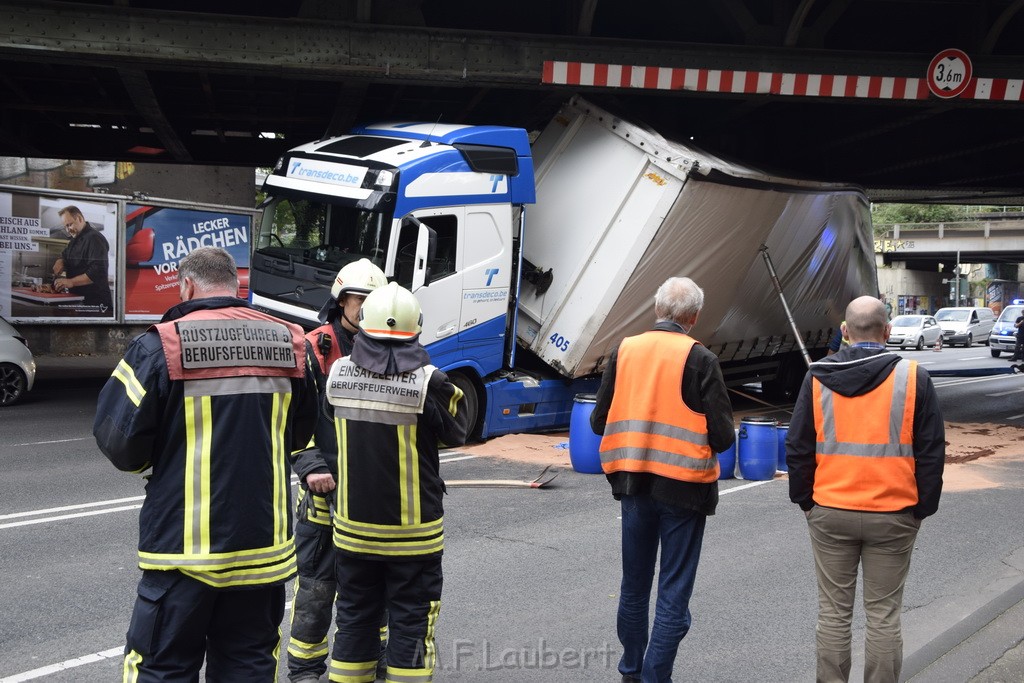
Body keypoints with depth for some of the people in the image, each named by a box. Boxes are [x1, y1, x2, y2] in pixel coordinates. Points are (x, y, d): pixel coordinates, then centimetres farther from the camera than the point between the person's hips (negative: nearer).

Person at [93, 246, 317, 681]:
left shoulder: (162, 346, -12)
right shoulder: (286, 341, 1)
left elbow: (117, 438, -11)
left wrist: (154, 460, 10)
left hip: (185, 549, -4)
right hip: (263, 543, 4)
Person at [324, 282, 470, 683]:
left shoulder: (339, 373, -5)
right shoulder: (428, 381, -18)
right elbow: (456, 432, -4)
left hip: (353, 525, 4)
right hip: (412, 530, -4)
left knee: (354, 618, 16)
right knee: (410, 622, 7)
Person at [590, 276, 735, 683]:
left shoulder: (625, 350, -1)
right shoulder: (699, 359, -12)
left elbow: (599, 422, 4)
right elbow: (722, 436, -13)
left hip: (633, 483, 4)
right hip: (683, 485, -4)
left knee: (634, 584, 19)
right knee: (674, 593, 6)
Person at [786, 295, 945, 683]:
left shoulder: (818, 378, -2)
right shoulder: (913, 378, -5)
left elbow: (797, 448, 2)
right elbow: (931, 452, -2)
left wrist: (805, 500, 13)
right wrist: (922, 507, 8)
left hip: (830, 513, 1)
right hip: (893, 515, -1)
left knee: (833, 611, 10)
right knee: (884, 615, 8)